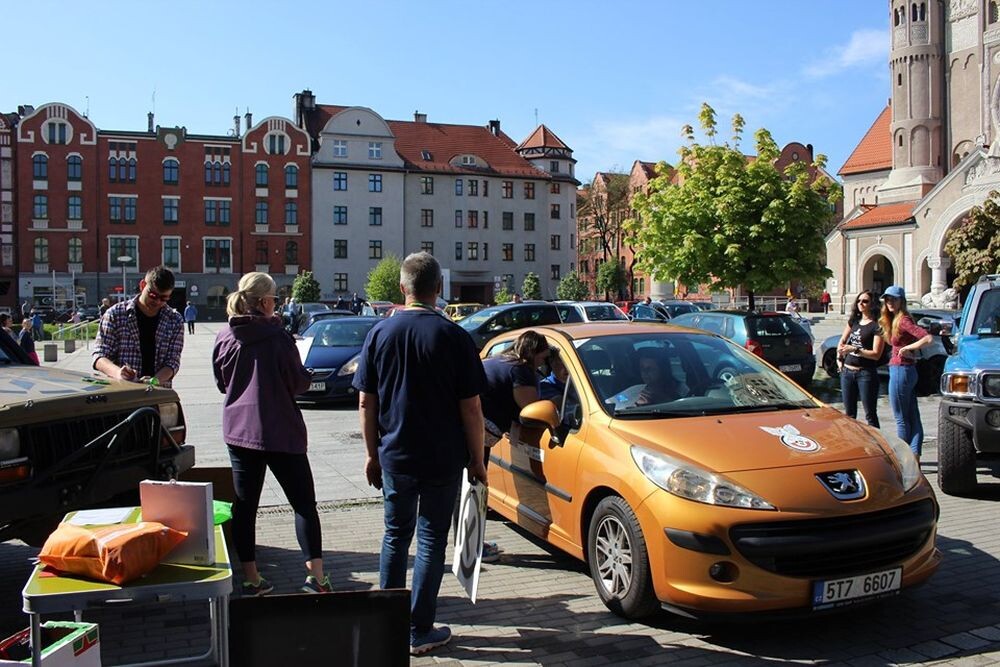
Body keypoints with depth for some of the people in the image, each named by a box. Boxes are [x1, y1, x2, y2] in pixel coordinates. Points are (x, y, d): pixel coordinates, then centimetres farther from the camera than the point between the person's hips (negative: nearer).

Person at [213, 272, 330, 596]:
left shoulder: (224, 338, 1)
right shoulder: (277, 336, -15)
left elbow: (222, 383, 12)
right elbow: (299, 382, -9)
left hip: (238, 430, 5)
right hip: (279, 432, -5)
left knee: (245, 505, 12)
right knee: (304, 502, 4)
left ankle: (251, 578, 16)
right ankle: (315, 576, 2)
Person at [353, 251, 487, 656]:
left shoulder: (380, 333, -1)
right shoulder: (454, 337, -10)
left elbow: (366, 402, 1)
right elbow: (471, 408, -10)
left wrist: (373, 453, 11)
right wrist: (477, 459, 1)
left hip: (394, 456, 3)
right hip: (443, 459, -3)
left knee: (396, 536, 18)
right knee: (432, 540, 7)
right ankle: (420, 631, 13)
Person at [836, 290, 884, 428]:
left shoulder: (877, 326, -9)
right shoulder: (853, 321, 12)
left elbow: (876, 354, -15)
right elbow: (842, 341, 22)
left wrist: (855, 350, -21)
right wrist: (839, 358, 9)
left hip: (866, 373, -7)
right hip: (847, 371, 7)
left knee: (870, 415, -3)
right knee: (849, 414, 14)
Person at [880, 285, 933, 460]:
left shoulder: (903, 320, -14)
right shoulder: (893, 320, 13)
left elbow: (928, 339, -24)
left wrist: (907, 348, -16)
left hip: (901, 371, -10)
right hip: (908, 371, 10)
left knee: (901, 419, 0)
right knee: (913, 418, 7)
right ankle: (914, 458, 10)